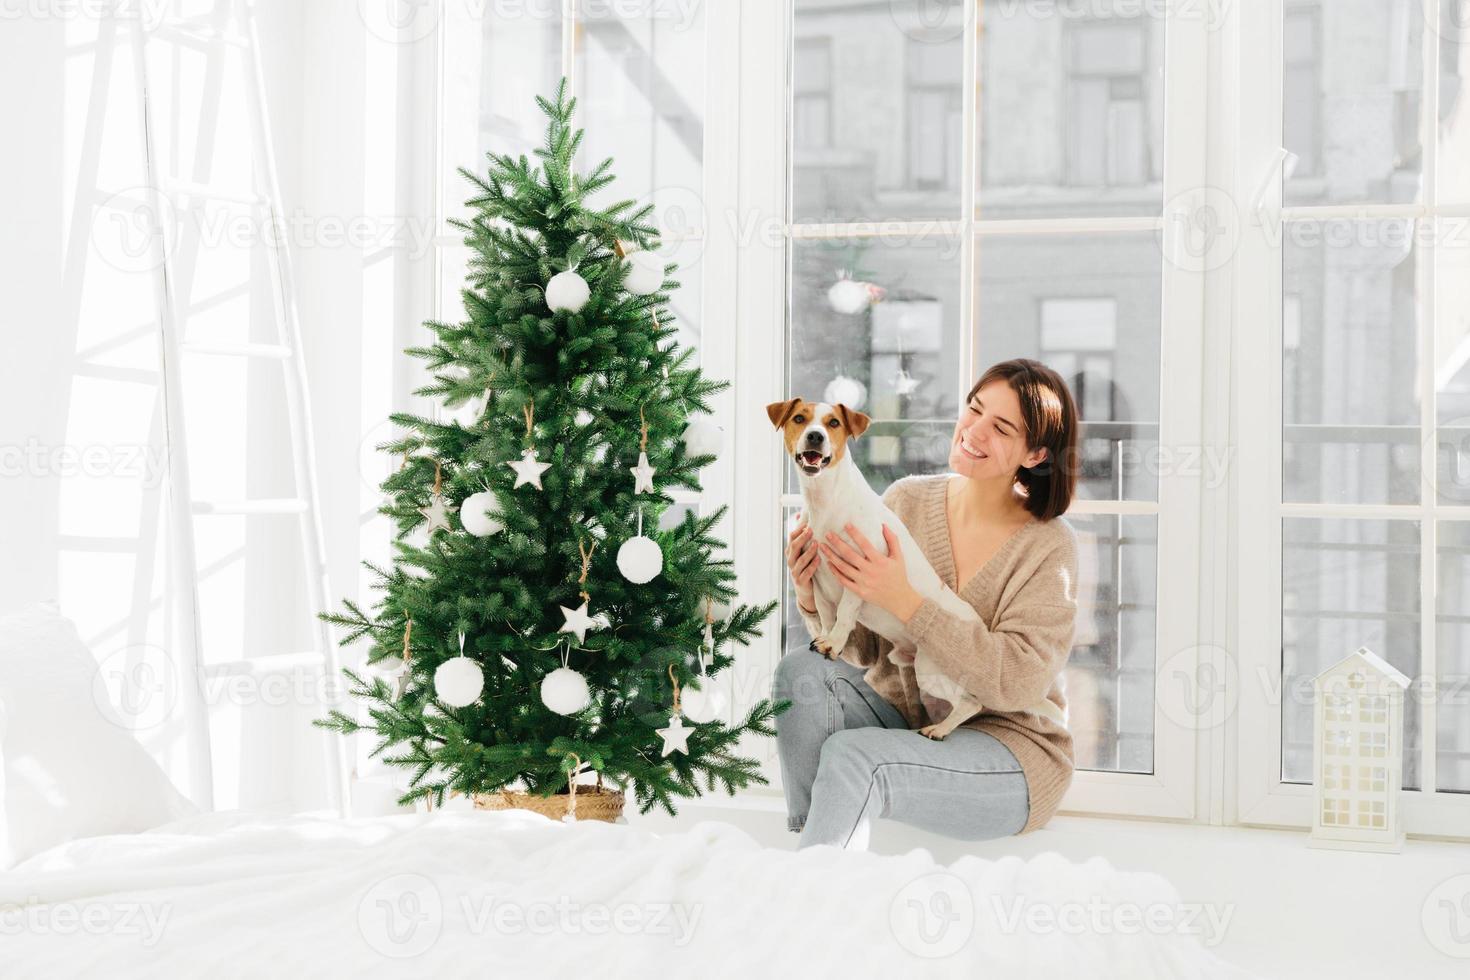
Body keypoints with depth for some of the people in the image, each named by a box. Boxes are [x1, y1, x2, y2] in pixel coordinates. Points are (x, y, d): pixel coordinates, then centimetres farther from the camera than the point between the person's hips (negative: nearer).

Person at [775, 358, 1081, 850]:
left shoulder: (1049, 545, -10)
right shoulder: (906, 500, 1)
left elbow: (1018, 682, -21)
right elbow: (860, 647, 5)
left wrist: (906, 601, -26)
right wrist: (814, 596, -17)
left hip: (1010, 748, -5)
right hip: (899, 715, 5)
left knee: (850, 756, -31)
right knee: (801, 671, -23)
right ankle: (810, 846, -14)